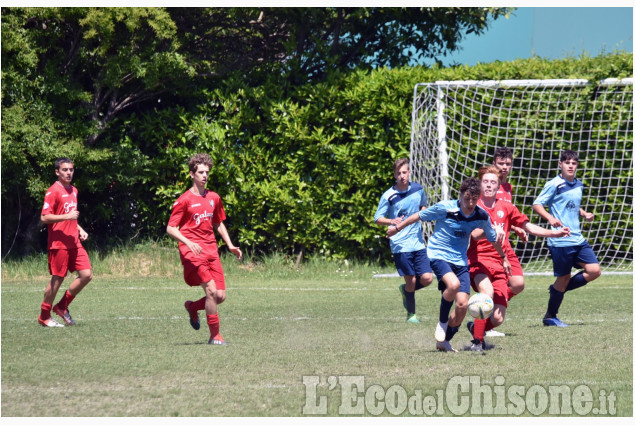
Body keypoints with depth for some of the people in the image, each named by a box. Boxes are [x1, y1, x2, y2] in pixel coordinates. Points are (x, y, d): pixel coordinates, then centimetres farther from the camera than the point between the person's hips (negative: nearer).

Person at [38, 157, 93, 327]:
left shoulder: (73, 190, 16)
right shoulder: (53, 191, -10)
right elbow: (44, 217, -15)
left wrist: (79, 229, 14)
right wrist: (67, 216, -22)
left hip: (74, 242, 8)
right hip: (59, 243, -7)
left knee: (86, 275, -1)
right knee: (57, 279, -3)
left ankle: (62, 307, 13)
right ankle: (44, 316, 11)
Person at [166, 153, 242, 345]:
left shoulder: (214, 198, 13)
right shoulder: (185, 200, -5)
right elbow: (171, 228, -6)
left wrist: (230, 245, 15)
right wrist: (188, 243, -21)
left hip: (211, 250, 6)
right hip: (192, 252, -6)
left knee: (220, 296, -2)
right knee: (211, 290, -19)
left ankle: (192, 307, 29)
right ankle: (215, 335, -9)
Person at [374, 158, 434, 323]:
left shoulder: (418, 189, 5)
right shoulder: (388, 196, -7)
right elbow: (377, 218, -2)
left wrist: (423, 212, 1)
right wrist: (391, 221, -22)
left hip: (418, 243, 4)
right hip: (400, 245, -4)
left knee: (427, 278, -6)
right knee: (411, 281, -3)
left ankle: (405, 290, 25)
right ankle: (411, 314, 17)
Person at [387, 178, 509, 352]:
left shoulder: (481, 216, -4)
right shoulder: (445, 208, -16)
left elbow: (493, 237, 16)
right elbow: (419, 216, -1)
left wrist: (503, 258, 27)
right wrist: (397, 228, 10)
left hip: (460, 261, 5)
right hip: (438, 255, -4)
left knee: (462, 305, -8)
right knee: (454, 284, -34)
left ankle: (444, 341, 14)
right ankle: (442, 322, -8)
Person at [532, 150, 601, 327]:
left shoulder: (578, 185, 13)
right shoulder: (554, 185, -9)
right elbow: (537, 204, -9)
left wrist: (585, 214, 9)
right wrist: (550, 218, -26)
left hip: (578, 239, 7)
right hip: (560, 241, -7)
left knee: (594, 271, -1)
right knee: (564, 277, -1)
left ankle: (557, 289, 17)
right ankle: (550, 317, 16)